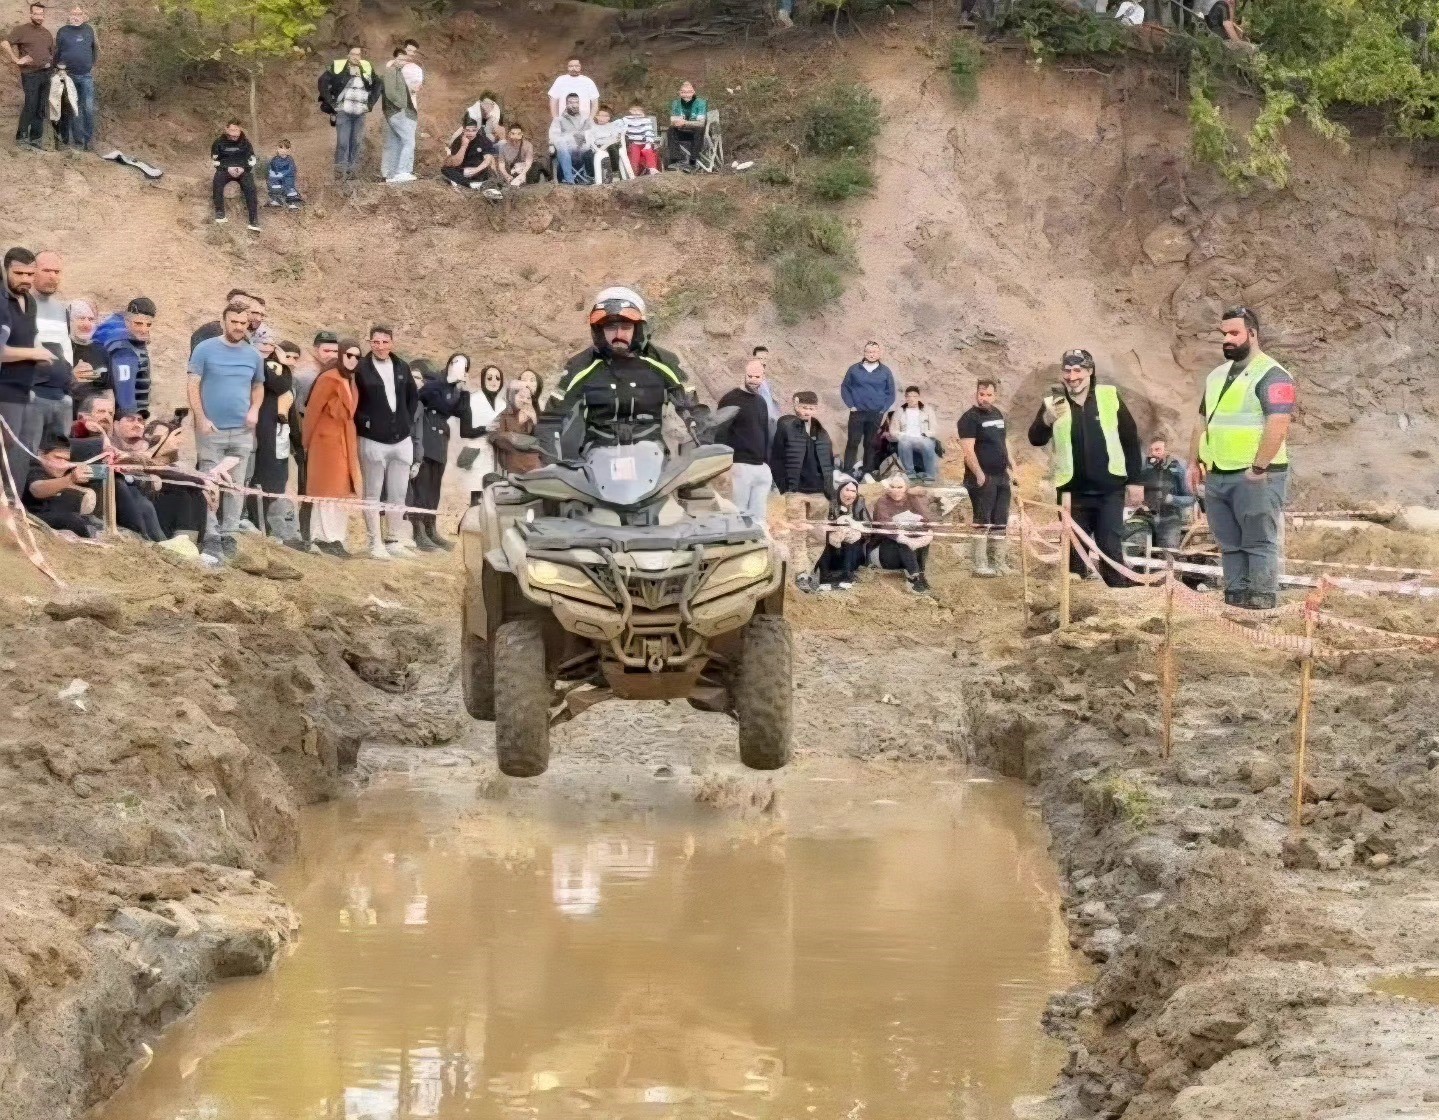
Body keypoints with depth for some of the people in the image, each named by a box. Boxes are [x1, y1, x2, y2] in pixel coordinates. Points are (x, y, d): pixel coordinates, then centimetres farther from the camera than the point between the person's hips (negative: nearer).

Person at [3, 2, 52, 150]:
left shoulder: (47, 33, 15)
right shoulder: (22, 29, -5)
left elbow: (53, 52, 25)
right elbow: (5, 42, -16)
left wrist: (51, 63, 8)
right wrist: (16, 60, -17)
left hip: (46, 74, 6)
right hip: (30, 75, -6)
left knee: (41, 109, 6)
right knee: (29, 106, -10)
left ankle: (35, 139, 12)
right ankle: (21, 138, -2)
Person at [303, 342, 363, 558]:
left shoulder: (350, 381, 12)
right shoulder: (329, 379, -13)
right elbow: (312, 411, -12)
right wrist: (306, 443, -8)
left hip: (346, 441, 8)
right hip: (327, 441, -8)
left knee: (344, 491, 8)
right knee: (330, 490, -5)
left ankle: (335, 538, 12)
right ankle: (330, 538, -3)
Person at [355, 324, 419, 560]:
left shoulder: (402, 367, 7)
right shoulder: (361, 369, -7)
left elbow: (413, 396, 18)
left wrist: (408, 422, 10)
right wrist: (363, 423, -11)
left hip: (401, 440, 4)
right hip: (372, 440, -4)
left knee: (398, 494, 8)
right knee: (372, 494, 2)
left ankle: (395, 540, 16)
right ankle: (376, 543, 4)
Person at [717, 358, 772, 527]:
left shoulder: (761, 402, 17)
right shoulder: (730, 400, -5)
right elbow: (721, 435, -9)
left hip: (762, 468, 7)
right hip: (740, 466, -7)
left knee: (760, 516, 5)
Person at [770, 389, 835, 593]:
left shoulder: (821, 433, 12)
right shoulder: (786, 428, -2)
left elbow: (830, 461, 17)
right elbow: (775, 459, -3)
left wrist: (829, 488, 9)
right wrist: (784, 487, -7)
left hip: (819, 492, 4)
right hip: (795, 491, -4)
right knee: (797, 534, -5)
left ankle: (812, 571, 12)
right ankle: (801, 574, -6)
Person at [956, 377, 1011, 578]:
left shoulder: (998, 415, 14)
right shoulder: (970, 418, -10)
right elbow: (968, 450, -18)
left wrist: (1010, 467, 16)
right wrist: (979, 475, -22)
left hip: (1001, 477, 8)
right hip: (983, 478, -8)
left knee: (1000, 523, 10)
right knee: (983, 523, -6)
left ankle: (999, 561, 16)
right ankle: (979, 563, -3)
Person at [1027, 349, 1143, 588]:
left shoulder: (1110, 397, -1)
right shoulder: (1053, 404, -2)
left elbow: (1130, 439, 4)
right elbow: (1036, 440, -13)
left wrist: (1134, 480, 2)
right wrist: (1047, 420, -35)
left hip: (1110, 490, -1)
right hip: (1073, 492, 1)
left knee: (1111, 549, -2)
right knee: (1074, 551, 6)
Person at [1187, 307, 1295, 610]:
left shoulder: (1271, 375, -9)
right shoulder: (1217, 375, 17)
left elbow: (1278, 425, -19)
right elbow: (1203, 421, 24)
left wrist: (1258, 469, -22)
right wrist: (1194, 462, 16)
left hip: (1254, 477, -8)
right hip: (1217, 476, 8)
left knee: (1259, 542, -5)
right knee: (1229, 544, 10)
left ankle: (1262, 601, -3)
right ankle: (1235, 598, 15)